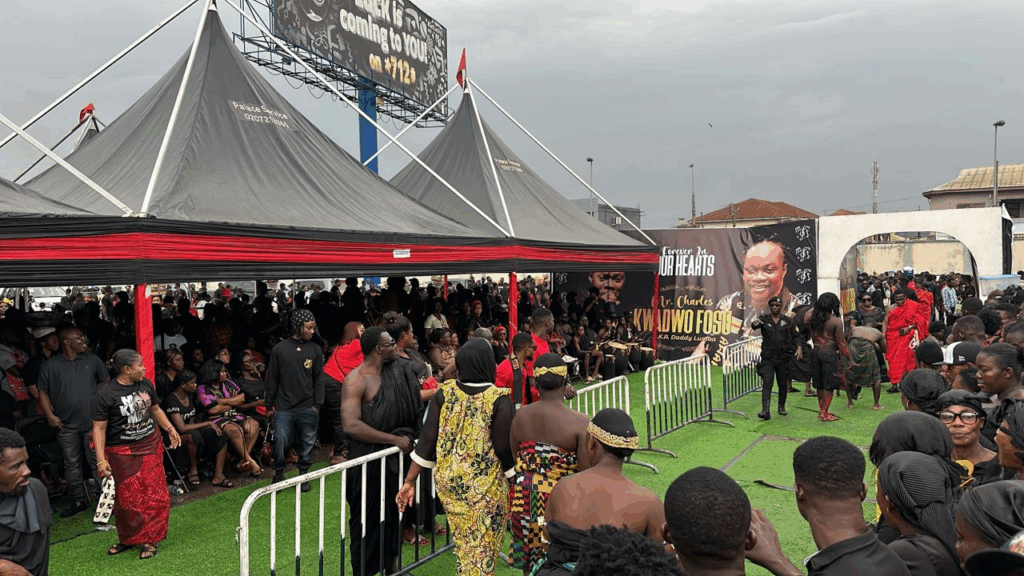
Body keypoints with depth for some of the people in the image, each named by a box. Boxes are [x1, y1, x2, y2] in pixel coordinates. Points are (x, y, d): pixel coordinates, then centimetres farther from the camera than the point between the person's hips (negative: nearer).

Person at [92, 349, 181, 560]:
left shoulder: (145, 384, 2)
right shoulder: (105, 394, -13)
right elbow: (99, 428, -11)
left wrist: (170, 429, 9)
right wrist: (101, 459, -16)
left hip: (151, 446, 4)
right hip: (122, 453, -4)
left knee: (154, 494, 1)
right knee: (128, 498, 3)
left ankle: (148, 539, 13)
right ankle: (127, 539, 24)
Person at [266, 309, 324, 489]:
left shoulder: (315, 350, 5)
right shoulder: (279, 349, 1)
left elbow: (318, 379, 6)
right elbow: (272, 379, 6)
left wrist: (317, 404, 1)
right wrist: (270, 404, 5)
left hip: (307, 408, 1)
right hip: (284, 407, -1)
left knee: (307, 443, 6)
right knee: (280, 441, -4)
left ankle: (304, 474, 24)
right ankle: (278, 473, 18)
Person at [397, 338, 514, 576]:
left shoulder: (444, 393, -7)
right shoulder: (499, 400, -19)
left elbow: (427, 441, -6)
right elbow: (505, 449, -16)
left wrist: (410, 481, 0)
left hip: (449, 481, 4)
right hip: (485, 486, -4)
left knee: (463, 542, 25)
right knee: (482, 548, 12)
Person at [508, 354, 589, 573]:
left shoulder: (520, 416, -4)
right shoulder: (580, 423, -17)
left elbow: (515, 457, 8)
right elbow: (587, 473, -15)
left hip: (526, 498, 4)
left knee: (530, 563, 19)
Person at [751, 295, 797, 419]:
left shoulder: (787, 321, 8)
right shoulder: (764, 319, 1)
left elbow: (794, 337, 14)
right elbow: (754, 325, -20)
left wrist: (793, 351, 3)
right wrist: (755, 324, -44)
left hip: (784, 358, 2)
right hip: (768, 359, -2)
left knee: (783, 384, 11)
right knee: (767, 383, -12)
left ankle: (782, 407, 30)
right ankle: (765, 410, -18)